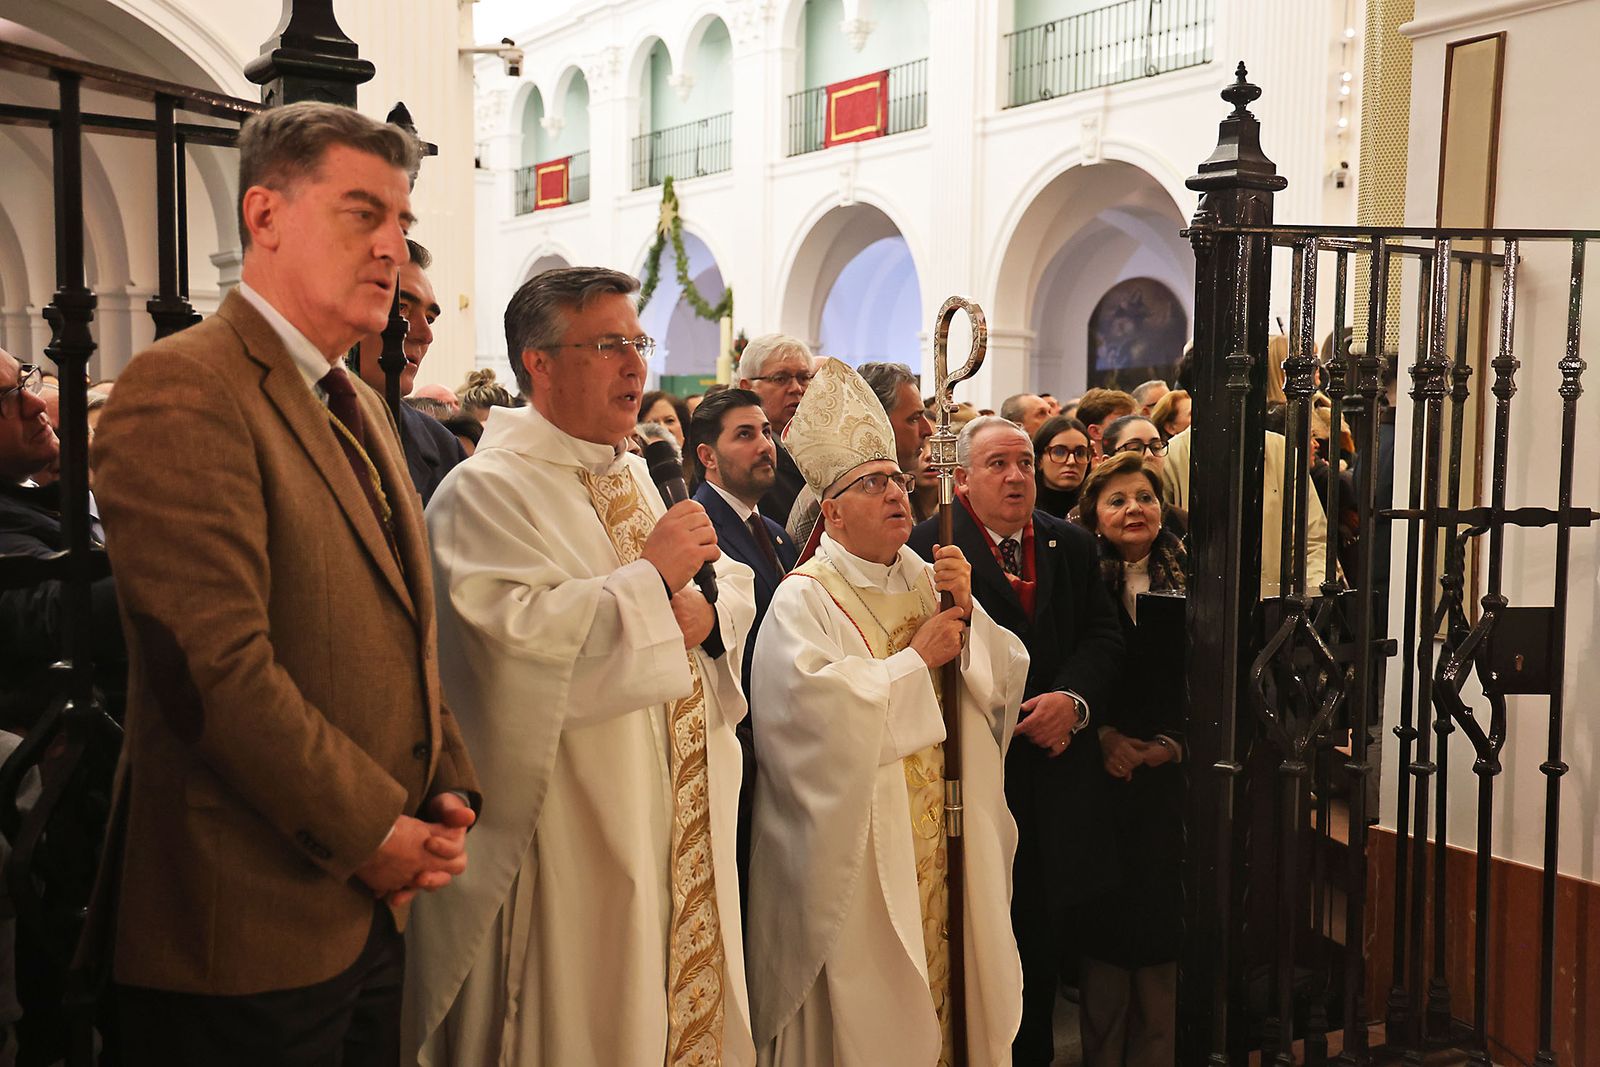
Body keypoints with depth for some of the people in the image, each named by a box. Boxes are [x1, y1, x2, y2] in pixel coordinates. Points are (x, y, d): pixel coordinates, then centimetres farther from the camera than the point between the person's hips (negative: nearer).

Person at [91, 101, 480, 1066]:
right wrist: (372, 831, -15)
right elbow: (222, 664, -24)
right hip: (254, 929, -8)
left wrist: (448, 791, 5)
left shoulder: (361, 406, 14)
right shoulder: (183, 389, -16)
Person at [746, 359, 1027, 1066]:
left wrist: (968, 613, -10)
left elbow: (1004, 680, 8)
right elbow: (813, 702, -24)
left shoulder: (930, 579, 10)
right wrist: (917, 658, -16)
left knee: (947, 974, 11)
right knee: (868, 1005, 3)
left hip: (947, 843, 6)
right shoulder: (805, 599, -9)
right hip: (862, 854, -5)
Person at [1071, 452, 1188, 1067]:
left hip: (1168, 774, 2)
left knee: (1162, 914, 3)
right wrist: (1103, 735, -10)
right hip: (1100, 774, -1)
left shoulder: (1187, 583, 6)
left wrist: (1171, 743, -7)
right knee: (1105, 917, 3)